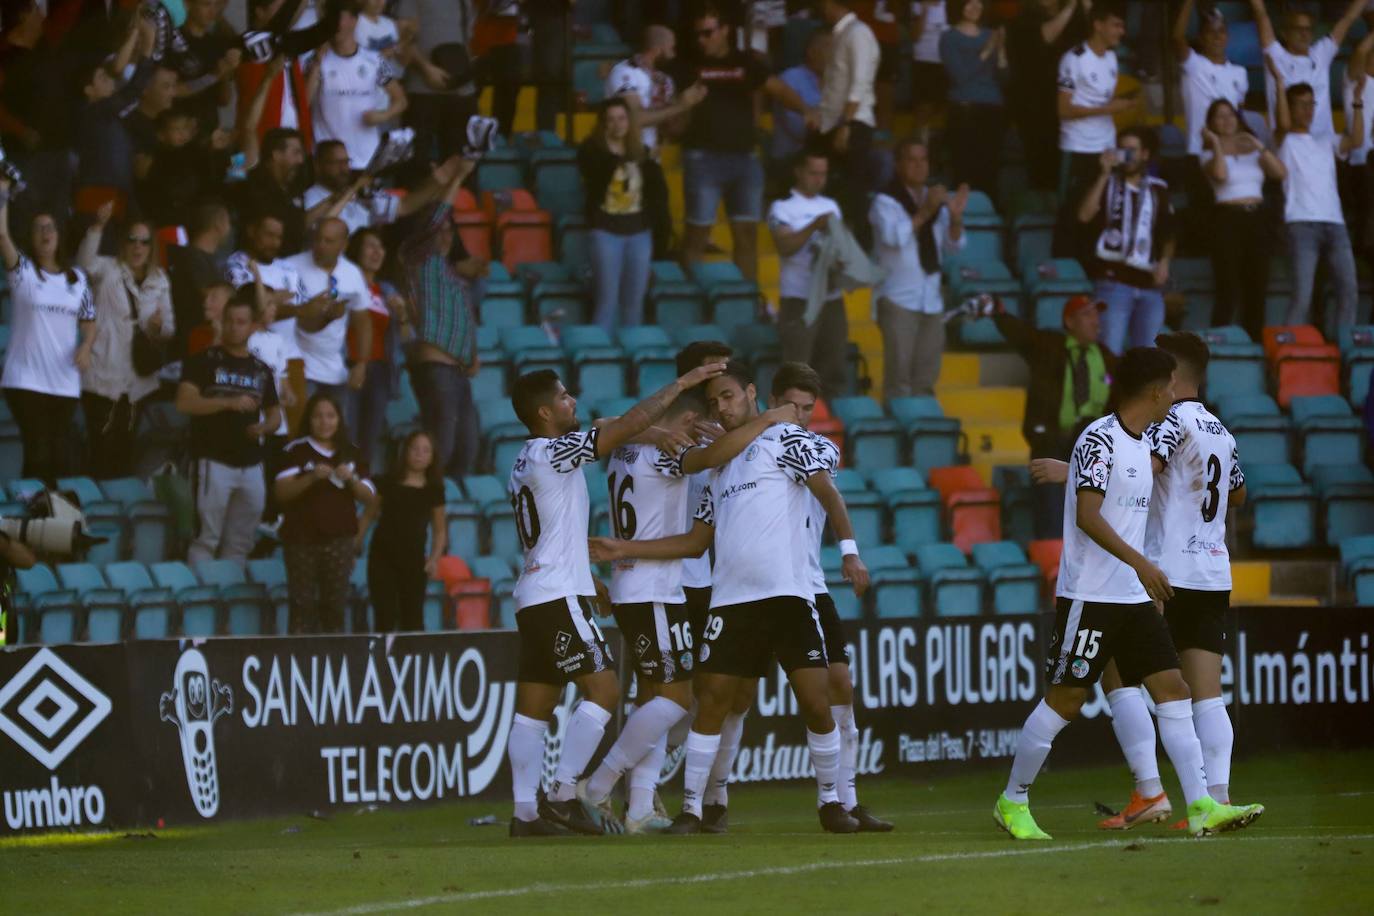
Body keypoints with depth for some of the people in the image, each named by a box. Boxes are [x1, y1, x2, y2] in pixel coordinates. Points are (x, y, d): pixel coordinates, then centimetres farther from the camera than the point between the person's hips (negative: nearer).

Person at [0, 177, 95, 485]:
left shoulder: (77, 278, 11)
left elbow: (89, 322, 14)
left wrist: (86, 347, -6)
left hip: (65, 382, 4)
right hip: (26, 380, -4)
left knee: (60, 454, 5)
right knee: (37, 452, -10)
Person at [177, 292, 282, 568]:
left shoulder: (260, 369, 15)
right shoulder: (203, 361, 0)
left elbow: (274, 413, 22)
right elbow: (185, 402, -12)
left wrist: (265, 427, -2)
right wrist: (228, 403, -21)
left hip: (251, 464, 5)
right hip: (214, 460, -5)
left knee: (239, 544, 9)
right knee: (207, 537, -8)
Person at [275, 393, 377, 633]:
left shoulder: (351, 453, 10)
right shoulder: (296, 450, 0)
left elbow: (369, 498, 9)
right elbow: (282, 492, -9)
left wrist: (351, 478, -10)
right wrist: (311, 478, -23)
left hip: (339, 538, 3)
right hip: (302, 538, -3)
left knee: (335, 603, 1)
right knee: (303, 603, -5)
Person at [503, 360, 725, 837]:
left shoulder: (525, 463, 18)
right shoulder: (551, 452, -11)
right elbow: (628, 426, -15)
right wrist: (681, 385, -8)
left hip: (533, 597, 10)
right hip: (559, 596, -10)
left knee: (535, 706, 6)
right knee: (602, 688, -10)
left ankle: (524, 811, 3)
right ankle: (564, 796, -15)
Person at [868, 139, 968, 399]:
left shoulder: (935, 200, 13)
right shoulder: (886, 201, -4)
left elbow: (954, 245, 10)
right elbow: (894, 236, -20)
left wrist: (955, 217, -8)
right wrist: (924, 212, -22)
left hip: (931, 299, 6)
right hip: (899, 299, -6)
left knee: (926, 375, 8)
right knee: (899, 370, -11)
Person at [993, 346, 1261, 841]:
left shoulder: (1142, 444, 15)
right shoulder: (1100, 439, -13)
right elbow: (1087, 516, -22)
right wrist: (1140, 563, -27)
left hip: (1134, 596, 8)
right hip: (1089, 596, -8)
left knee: (1173, 690, -2)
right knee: (1064, 699, -2)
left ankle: (1201, 806, -6)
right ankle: (1012, 803, 12)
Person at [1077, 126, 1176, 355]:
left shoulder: (1158, 190, 15)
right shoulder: (1107, 184, 7)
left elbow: (1168, 234, 22)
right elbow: (1084, 215, -11)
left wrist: (1165, 260, 2)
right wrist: (1104, 174, -11)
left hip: (1149, 285, 3)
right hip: (1113, 281, -3)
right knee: (1110, 352, -13)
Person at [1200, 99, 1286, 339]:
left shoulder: (1252, 150, 14)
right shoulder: (1211, 154, 4)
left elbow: (1281, 173, 1)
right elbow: (1220, 175, -19)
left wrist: (1260, 147, -6)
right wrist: (1216, 144, -9)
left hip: (1256, 218, 4)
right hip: (1228, 219, -4)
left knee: (1257, 284, 0)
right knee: (1228, 287, -10)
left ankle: (1254, 338, 4)